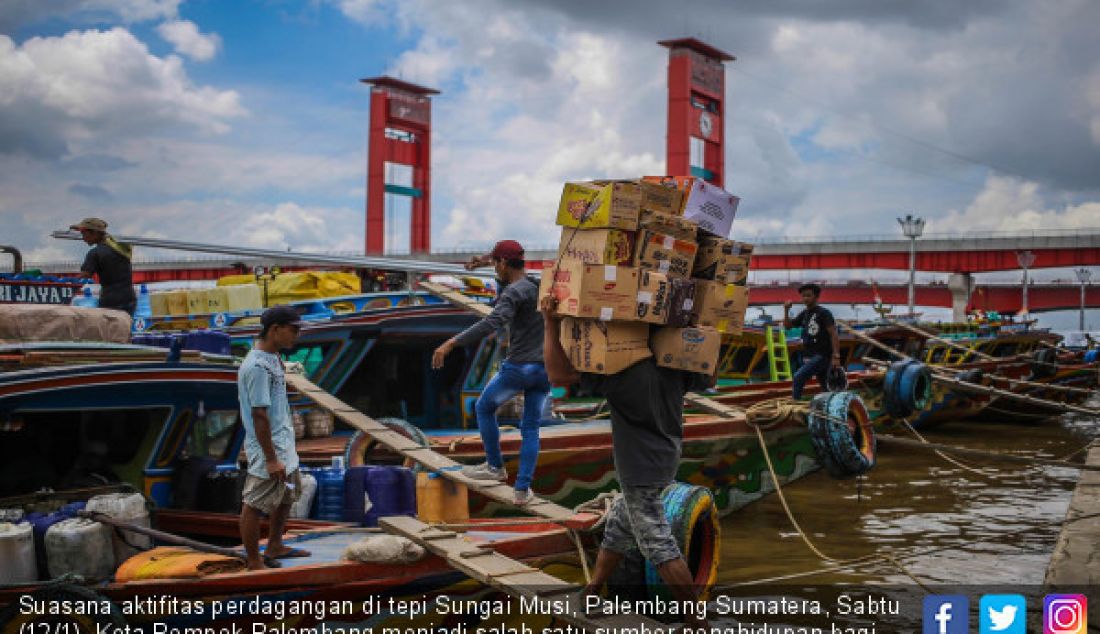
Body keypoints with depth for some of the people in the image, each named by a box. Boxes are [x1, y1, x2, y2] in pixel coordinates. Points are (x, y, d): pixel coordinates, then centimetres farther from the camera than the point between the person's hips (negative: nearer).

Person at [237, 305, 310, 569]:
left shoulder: (273, 358, 7)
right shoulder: (257, 367, -24)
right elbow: (259, 416, -24)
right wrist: (271, 458, -22)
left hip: (284, 445, 11)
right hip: (268, 449, -11)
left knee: (288, 495, 24)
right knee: (255, 505, 1)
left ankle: (275, 547, 40)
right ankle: (255, 564, 10)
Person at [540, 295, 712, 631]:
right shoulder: (675, 364, 0)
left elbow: (558, 375, -24)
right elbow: (710, 379, 21)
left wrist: (550, 325, -22)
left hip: (640, 469, -9)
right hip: (662, 461, 9)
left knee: (659, 546, -4)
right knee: (617, 528, 21)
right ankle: (589, 596, 34)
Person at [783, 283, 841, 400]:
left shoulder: (824, 313, -7)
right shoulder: (804, 314, 14)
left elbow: (833, 334, -12)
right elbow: (787, 325, 16)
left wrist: (836, 356, -19)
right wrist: (786, 310, -1)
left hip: (821, 356, -7)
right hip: (809, 357, 7)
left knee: (797, 378, -20)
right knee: (826, 388, 12)